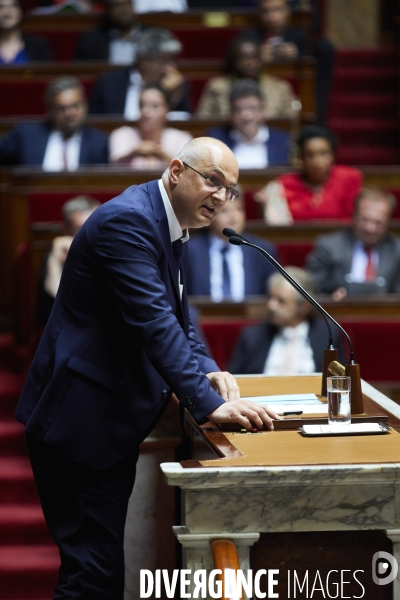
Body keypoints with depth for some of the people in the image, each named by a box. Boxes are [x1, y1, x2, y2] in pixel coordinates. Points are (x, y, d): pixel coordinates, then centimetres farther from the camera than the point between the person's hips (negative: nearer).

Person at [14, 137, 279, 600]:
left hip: (114, 417, 11)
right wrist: (208, 404, -31)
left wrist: (208, 371, -1)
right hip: (81, 419, -10)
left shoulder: (172, 228, 12)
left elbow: (176, 319, 18)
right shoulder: (127, 220, -19)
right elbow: (153, 321, -28)